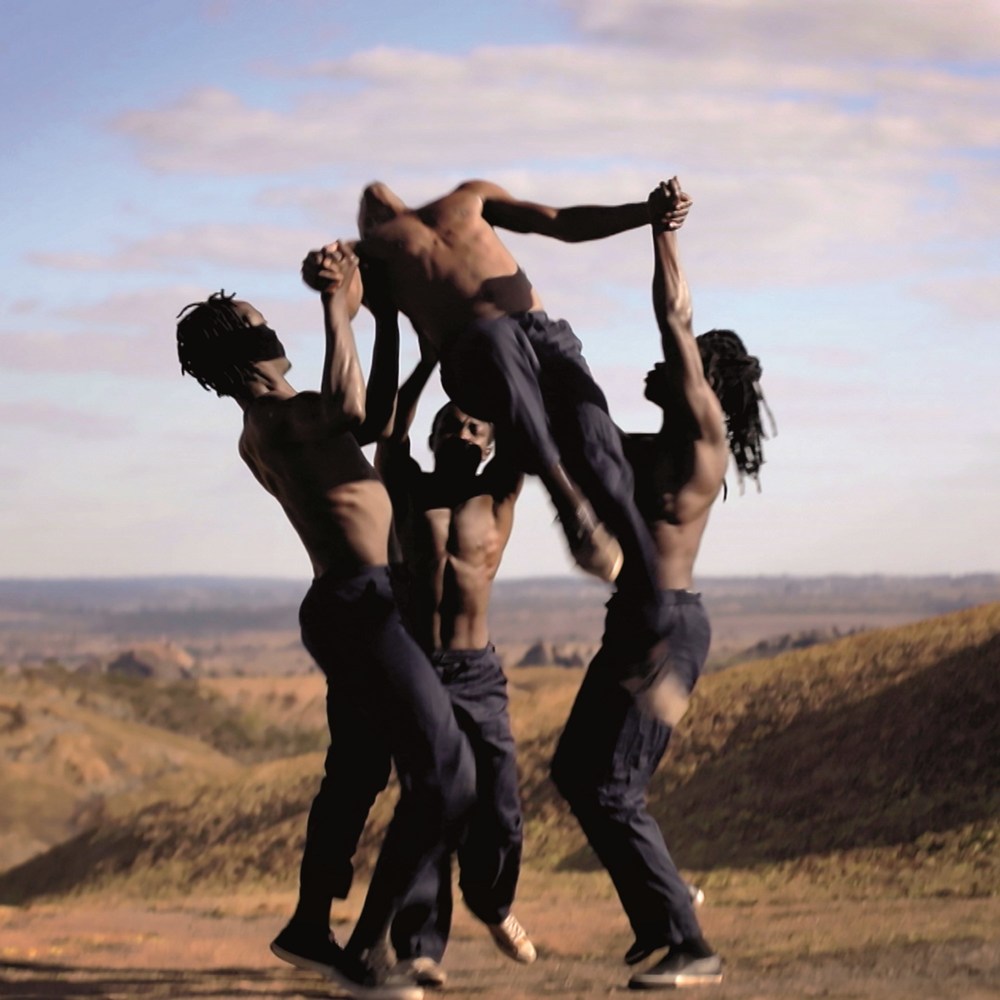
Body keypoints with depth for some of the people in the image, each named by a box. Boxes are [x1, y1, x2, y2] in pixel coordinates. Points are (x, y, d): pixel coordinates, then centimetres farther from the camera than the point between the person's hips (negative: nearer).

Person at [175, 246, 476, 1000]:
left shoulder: (267, 431, 15)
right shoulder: (279, 420, -16)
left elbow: (375, 416, 28)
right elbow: (349, 408, -39)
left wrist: (386, 319, 23)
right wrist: (336, 305, -29)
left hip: (349, 607, 10)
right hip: (359, 606, -10)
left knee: (355, 774, 21)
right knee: (448, 778, -10)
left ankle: (310, 927, 31)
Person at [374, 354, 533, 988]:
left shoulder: (497, 496, 8)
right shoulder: (409, 490, 6)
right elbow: (391, 429, -8)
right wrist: (431, 359, -8)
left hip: (479, 675, 2)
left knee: (499, 811, -1)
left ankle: (492, 904, 29)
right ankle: (420, 945, -11)